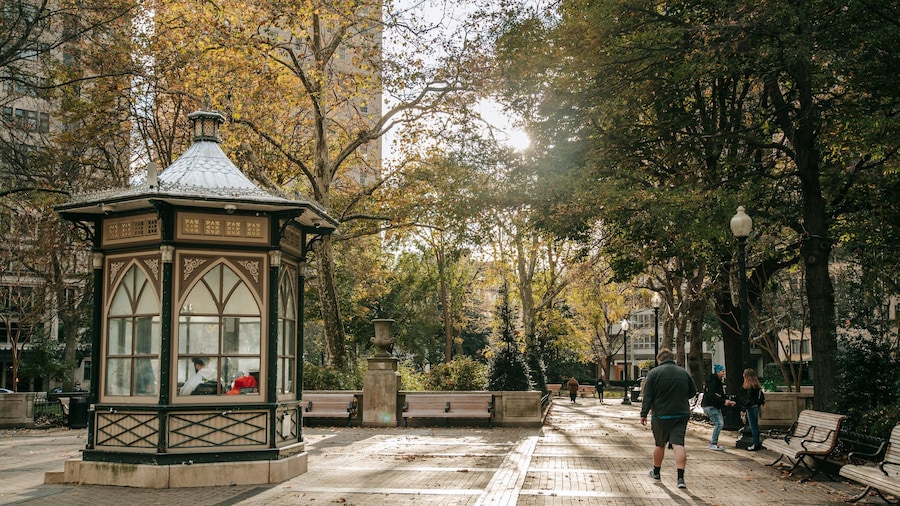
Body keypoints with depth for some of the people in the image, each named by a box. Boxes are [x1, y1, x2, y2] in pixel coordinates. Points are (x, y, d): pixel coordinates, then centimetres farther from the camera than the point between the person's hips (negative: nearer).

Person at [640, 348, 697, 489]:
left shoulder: (654, 373, -5)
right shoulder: (684, 373, 7)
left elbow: (647, 396, -8)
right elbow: (693, 392, 18)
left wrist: (644, 414, -3)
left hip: (661, 415, -2)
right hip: (681, 414, 2)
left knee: (660, 445, 13)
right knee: (678, 444, -4)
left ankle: (656, 472, 30)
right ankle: (680, 477, -15)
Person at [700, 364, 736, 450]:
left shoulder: (719, 382, 14)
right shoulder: (712, 381, -17)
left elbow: (721, 395, 20)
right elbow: (711, 396, -26)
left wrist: (728, 401, 4)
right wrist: (724, 401, -25)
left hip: (716, 406, 10)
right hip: (710, 406, -10)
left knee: (720, 423, 10)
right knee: (719, 423, -12)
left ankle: (713, 440, 23)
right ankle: (713, 444, -6)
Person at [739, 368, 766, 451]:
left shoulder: (749, 386, -18)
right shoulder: (755, 384, 10)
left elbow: (747, 399, -21)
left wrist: (743, 410, -19)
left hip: (751, 407, -10)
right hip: (756, 406, 10)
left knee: (753, 426, -3)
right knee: (755, 425, 16)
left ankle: (756, 444, 2)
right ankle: (757, 443, 23)